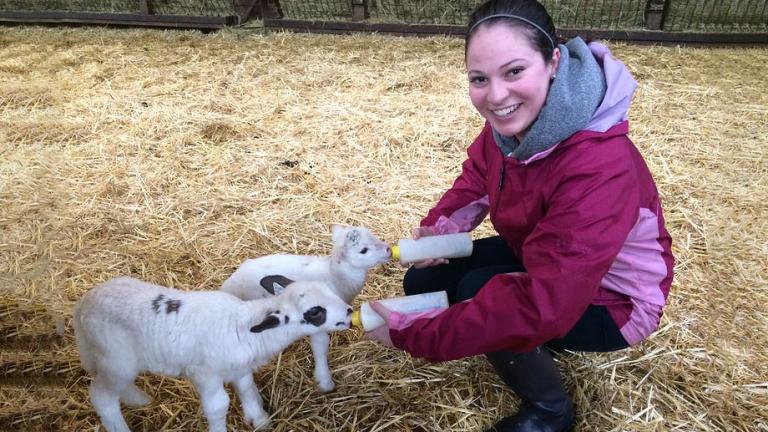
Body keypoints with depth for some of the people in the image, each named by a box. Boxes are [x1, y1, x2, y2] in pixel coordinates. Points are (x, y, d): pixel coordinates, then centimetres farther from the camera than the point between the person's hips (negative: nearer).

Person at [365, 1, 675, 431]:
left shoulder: (599, 170, -40)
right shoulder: (514, 119, -16)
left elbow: (541, 305, -42)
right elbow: (479, 176, 5)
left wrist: (409, 332, -37)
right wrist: (440, 226, -15)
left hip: (612, 299, -7)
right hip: (539, 254, 7)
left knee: (477, 295, -29)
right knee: (423, 282, 0)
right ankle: (535, 346, 19)